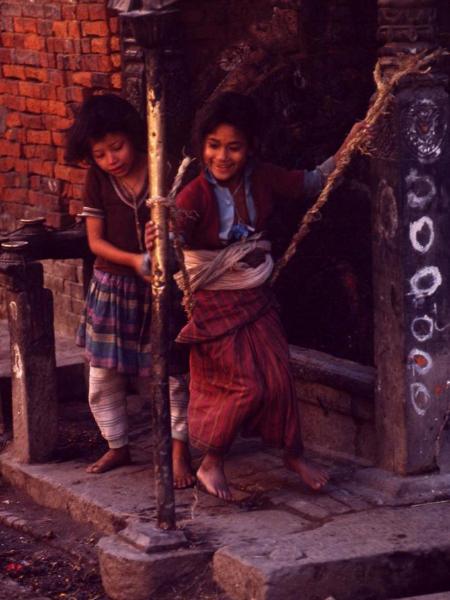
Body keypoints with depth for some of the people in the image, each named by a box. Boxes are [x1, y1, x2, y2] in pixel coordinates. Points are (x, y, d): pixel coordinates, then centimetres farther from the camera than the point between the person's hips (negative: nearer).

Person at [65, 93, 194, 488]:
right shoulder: (97, 182, -4)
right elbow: (95, 240, -4)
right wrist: (134, 259, -21)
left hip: (158, 289, -2)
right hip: (112, 288, 2)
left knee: (169, 374, -1)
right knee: (103, 377, 7)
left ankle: (180, 454, 9)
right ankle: (118, 447, 25)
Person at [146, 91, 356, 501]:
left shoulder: (263, 181, -6)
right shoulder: (196, 195, -21)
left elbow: (312, 183, 8)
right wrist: (160, 240, -61)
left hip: (257, 298, 5)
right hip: (214, 305, -5)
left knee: (278, 377, 9)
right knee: (246, 387, -7)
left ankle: (294, 454, 30)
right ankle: (211, 464, 14)